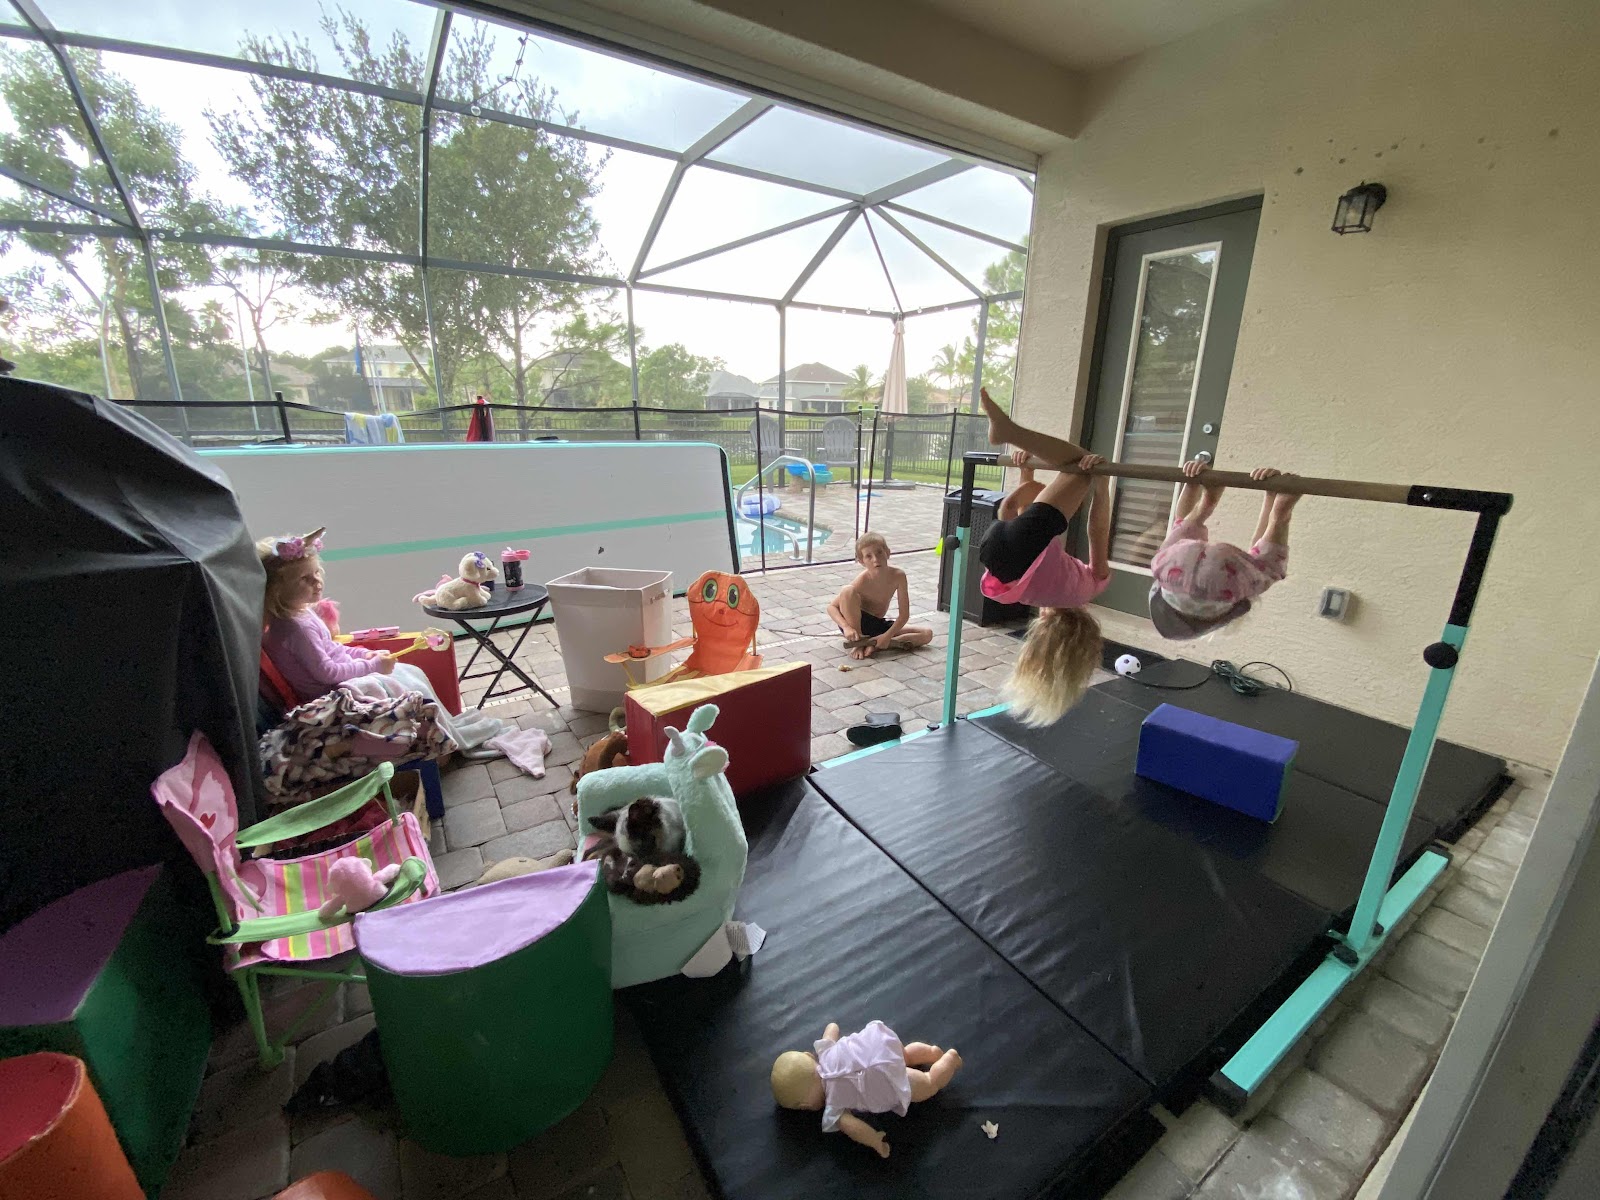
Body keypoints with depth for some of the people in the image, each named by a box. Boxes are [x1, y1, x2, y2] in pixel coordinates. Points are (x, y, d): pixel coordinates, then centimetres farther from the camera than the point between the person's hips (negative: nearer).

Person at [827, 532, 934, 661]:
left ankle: (875, 644, -17)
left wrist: (887, 635, -24)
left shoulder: (898, 575, -16)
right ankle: (858, 643, -17)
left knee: (927, 633, -11)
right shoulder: (861, 582, -23)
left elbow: (904, 614, -13)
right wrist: (846, 627, -33)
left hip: (879, 625, 4)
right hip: (857, 623, -4)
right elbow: (832, 607, -17)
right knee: (848, 590, -33)